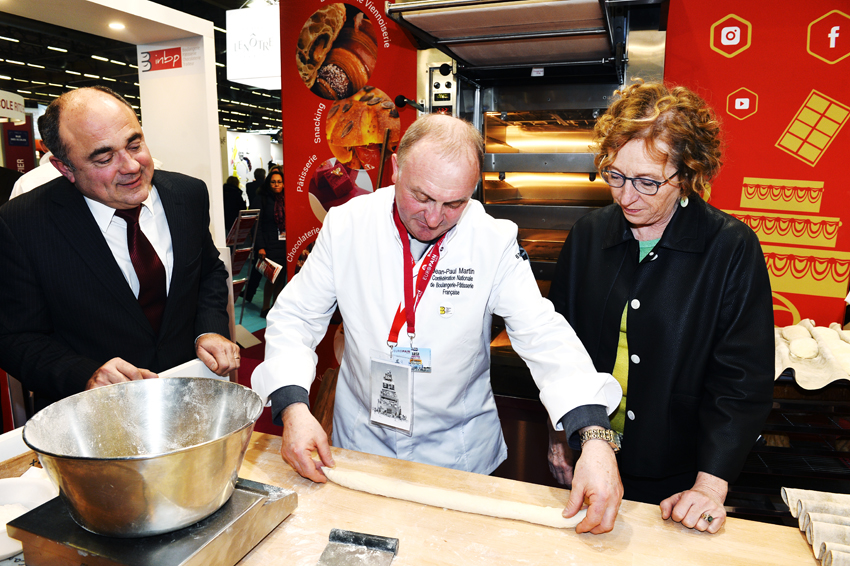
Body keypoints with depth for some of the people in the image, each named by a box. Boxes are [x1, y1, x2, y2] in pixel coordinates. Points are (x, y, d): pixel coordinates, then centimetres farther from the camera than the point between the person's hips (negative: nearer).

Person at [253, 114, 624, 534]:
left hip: (459, 448, 0)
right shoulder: (346, 224, -14)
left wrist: (595, 436, -34)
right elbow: (295, 317, -9)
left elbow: (544, 336, -21)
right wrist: (294, 408, -24)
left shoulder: (495, 241, -17)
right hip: (362, 439, 1)